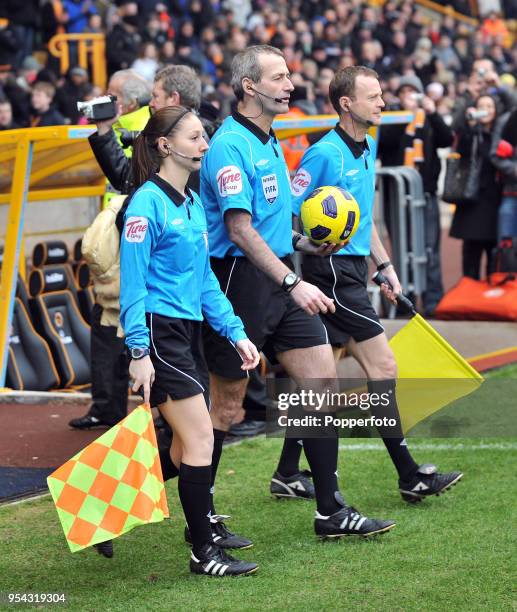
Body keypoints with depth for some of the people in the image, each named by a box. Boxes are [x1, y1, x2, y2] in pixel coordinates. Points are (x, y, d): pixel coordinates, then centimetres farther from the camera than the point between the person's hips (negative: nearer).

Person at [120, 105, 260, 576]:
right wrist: (138, 352, -19)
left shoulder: (193, 204, 14)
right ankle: (204, 552, -3)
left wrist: (235, 332, 12)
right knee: (200, 437, -10)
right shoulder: (147, 203, -12)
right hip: (158, 332, -9)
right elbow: (132, 282, -14)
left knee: (187, 446, 8)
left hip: (188, 330, 9)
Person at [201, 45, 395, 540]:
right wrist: (293, 284, -27)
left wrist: (301, 244, 10)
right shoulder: (230, 146, -14)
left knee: (322, 379, 2)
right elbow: (240, 229, -23)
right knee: (227, 404, 1)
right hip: (240, 282, -9)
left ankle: (330, 510, 7)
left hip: (280, 283, 9)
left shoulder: (270, 143, 16)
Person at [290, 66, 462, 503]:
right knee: (383, 366, -9)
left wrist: (386, 266, 21)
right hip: (332, 271, -9)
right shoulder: (324, 154, -15)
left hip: (353, 268, 9)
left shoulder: (368, 149, 14)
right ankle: (409, 475, -6)